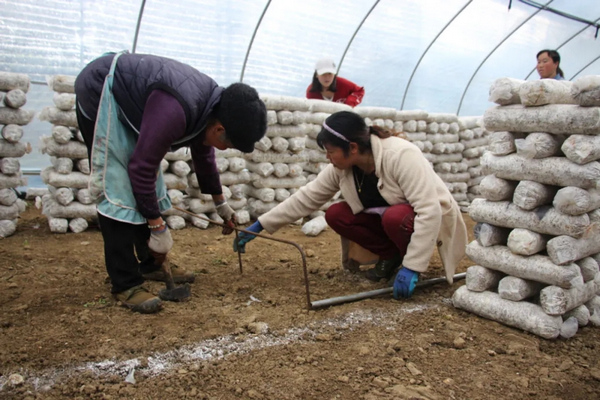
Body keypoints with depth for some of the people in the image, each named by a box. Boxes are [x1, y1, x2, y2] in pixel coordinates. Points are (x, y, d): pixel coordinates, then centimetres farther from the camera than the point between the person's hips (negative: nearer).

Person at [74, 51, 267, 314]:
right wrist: (158, 228, -24)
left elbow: (203, 155, 11)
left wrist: (220, 202, 20)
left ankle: (150, 264, 21)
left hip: (128, 100, 9)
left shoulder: (210, 106, -7)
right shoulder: (175, 111, -37)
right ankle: (125, 284, -8)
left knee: (150, 188, 9)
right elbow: (142, 167, -32)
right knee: (117, 191, -14)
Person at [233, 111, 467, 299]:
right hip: (387, 217, 6)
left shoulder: (401, 156, -32)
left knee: (395, 217, -38)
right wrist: (260, 225, -9)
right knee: (335, 215, -12)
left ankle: (406, 260, -7)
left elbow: (429, 211, -35)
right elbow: (306, 198, -7)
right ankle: (391, 256, 1)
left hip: (432, 219, -6)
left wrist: (411, 267, -37)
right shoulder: (341, 168, -13)